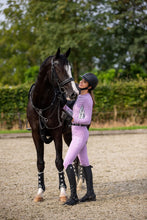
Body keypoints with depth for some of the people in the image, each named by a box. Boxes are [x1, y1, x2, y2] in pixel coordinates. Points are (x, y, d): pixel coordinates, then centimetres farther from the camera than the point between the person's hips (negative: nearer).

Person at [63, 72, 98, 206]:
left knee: (67, 163, -14)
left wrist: (75, 120, -35)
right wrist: (63, 106, 15)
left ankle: (74, 196, -13)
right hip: (77, 133, 10)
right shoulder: (80, 96, 12)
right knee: (84, 163, 12)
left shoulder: (87, 99, -16)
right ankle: (90, 193, 17)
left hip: (80, 134, -10)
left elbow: (87, 120, -19)